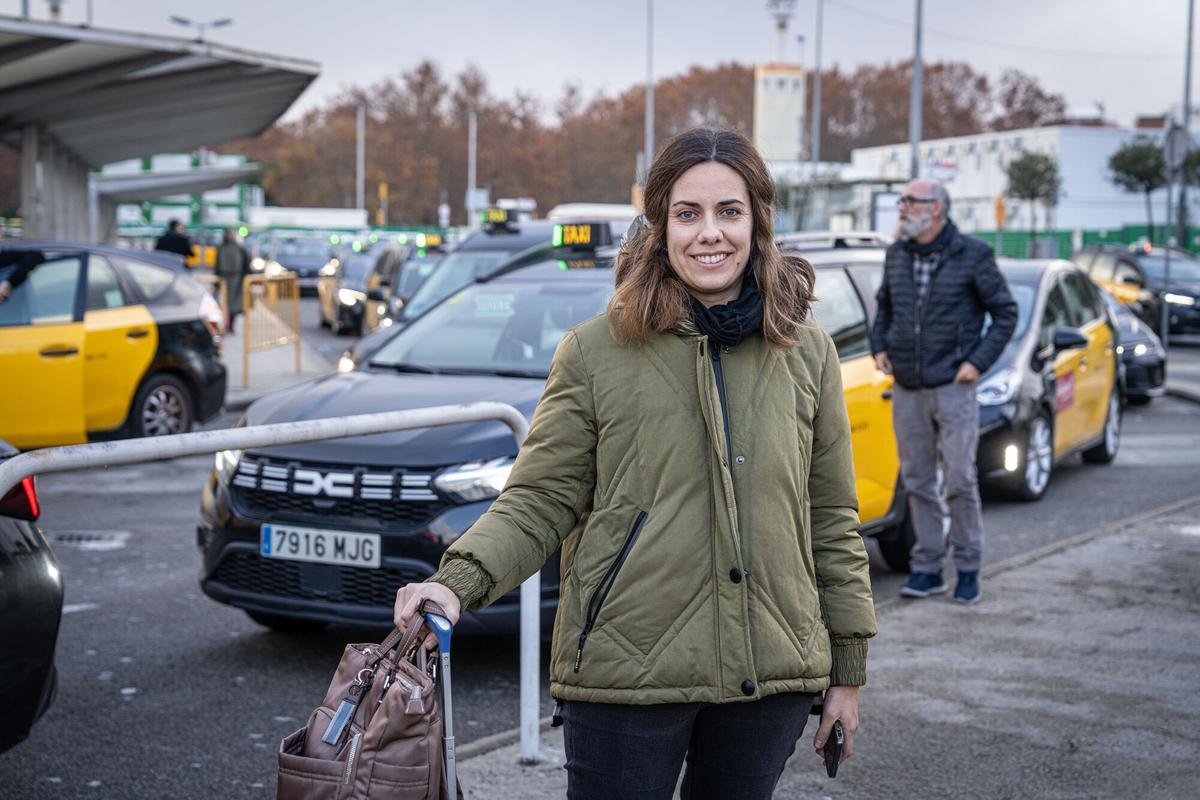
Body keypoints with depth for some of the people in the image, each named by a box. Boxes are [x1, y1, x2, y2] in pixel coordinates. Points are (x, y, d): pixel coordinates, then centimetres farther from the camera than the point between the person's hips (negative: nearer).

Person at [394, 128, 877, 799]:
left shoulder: (807, 352, 5)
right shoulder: (595, 352, -3)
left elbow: (831, 519, 9)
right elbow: (539, 501, -3)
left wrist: (848, 668, 10)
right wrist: (460, 580, -21)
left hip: (770, 678, 3)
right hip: (625, 669, -2)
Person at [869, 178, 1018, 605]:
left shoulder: (972, 255, -5)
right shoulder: (896, 255, 8)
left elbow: (1005, 313, 0)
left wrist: (978, 361, -8)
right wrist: (880, 347, 10)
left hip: (953, 388, -4)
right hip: (906, 390, 5)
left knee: (960, 481, -4)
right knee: (917, 482, 7)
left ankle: (968, 569, 9)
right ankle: (927, 569, 15)